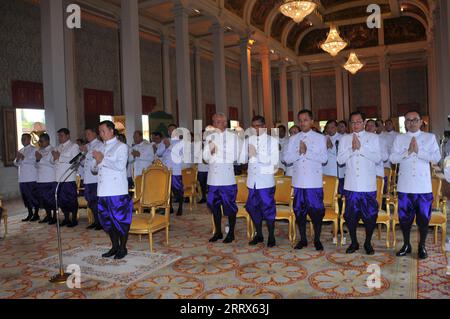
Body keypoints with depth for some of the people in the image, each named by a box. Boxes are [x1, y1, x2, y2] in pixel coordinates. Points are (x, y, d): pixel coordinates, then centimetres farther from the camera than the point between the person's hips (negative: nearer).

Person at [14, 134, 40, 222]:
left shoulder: (33, 149, -3)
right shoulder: (20, 151, 19)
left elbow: (33, 161, -16)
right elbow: (16, 163, 15)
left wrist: (23, 158, -17)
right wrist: (17, 159, -5)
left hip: (31, 178, -7)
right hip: (22, 178, 7)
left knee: (34, 196, -1)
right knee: (25, 197, 11)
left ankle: (36, 214, 8)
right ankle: (30, 214, 22)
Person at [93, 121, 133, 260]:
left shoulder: (121, 147, -4)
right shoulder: (102, 148, 17)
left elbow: (120, 166, -18)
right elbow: (95, 169, 20)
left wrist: (102, 160, -14)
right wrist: (96, 163, -2)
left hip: (118, 191, -7)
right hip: (103, 191, 7)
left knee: (120, 219, 0)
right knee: (106, 220, 13)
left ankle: (123, 248, 15)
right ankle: (115, 246, 27)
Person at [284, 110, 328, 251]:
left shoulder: (320, 138, 2)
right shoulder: (293, 139, 9)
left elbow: (324, 159, -8)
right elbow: (287, 159, 1)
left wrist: (307, 152, -16)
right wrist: (299, 152, -15)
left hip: (314, 181, -3)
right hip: (298, 180, 3)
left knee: (316, 210, 2)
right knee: (299, 210, 9)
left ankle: (317, 240, 18)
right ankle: (303, 239, 23)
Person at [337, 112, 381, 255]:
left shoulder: (373, 137, 3)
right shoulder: (345, 139, 8)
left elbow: (378, 158, -7)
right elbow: (340, 160, 1)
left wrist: (361, 148, -15)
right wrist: (352, 149, -12)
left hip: (368, 185, -1)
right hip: (351, 184, 2)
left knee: (370, 215, 4)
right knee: (350, 215, 7)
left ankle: (368, 243, 23)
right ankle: (354, 243, 24)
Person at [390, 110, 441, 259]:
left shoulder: (430, 137, 4)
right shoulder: (399, 138, 6)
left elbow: (436, 158, -6)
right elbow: (393, 158, -3)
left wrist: (418, 151, -16)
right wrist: (408, 151, -16)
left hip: (424, 186, -1)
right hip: (404, 185, 1)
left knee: (423, 217, 5)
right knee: (404, 216, 8)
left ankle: (422, 246, 23)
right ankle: (406, 245, 24)